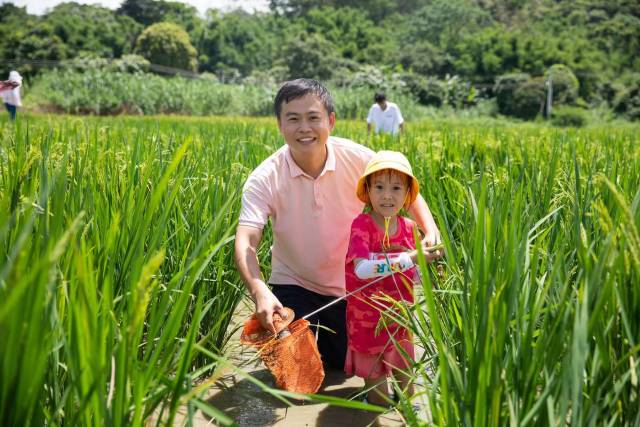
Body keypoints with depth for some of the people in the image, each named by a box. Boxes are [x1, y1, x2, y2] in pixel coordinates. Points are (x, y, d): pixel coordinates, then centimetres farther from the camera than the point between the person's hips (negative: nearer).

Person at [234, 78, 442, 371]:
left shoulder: (358, 159, -18)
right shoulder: (265, 179, -23)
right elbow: (245, 243, -33)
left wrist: (431, 231, -24)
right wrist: (260, 292, -51)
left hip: (354, 287, 2)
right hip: (295, 286, -1)